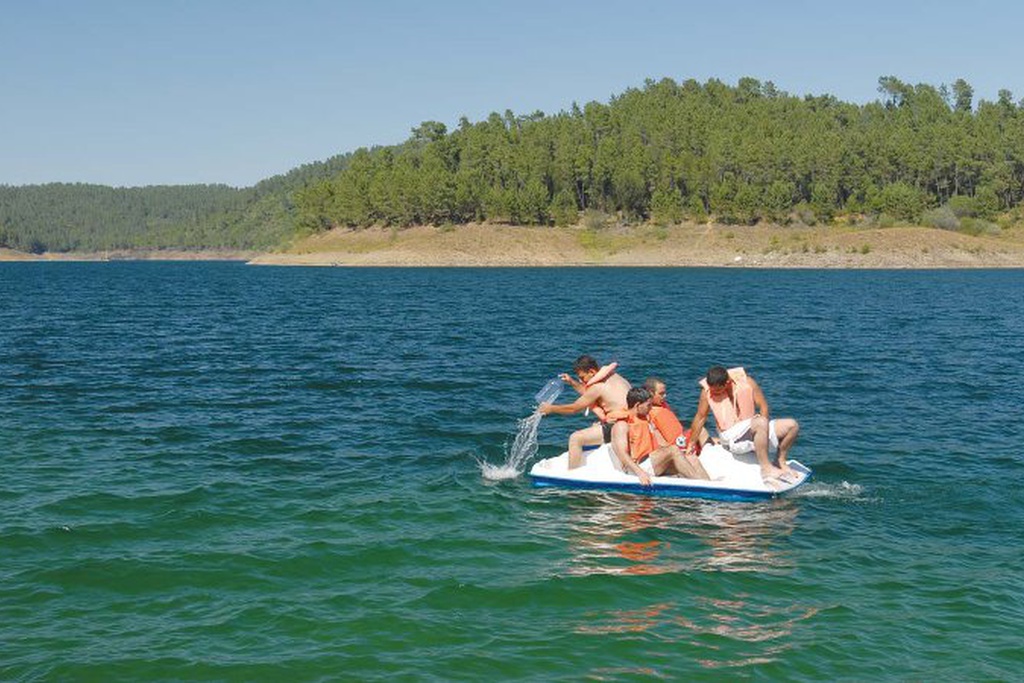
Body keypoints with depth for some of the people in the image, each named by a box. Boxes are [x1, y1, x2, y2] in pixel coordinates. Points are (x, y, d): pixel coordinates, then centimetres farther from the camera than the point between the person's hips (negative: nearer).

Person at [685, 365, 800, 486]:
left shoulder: (746, 382, -5)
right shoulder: (707, 391, -8)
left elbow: (763, 406, -2)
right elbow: (700, 417, 2)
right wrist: (691, 443, 7)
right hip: (731, 438, -4)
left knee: (792, 425, -9)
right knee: (760, 423, -35)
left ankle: (780, 462, 9)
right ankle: (765, 468, -30)